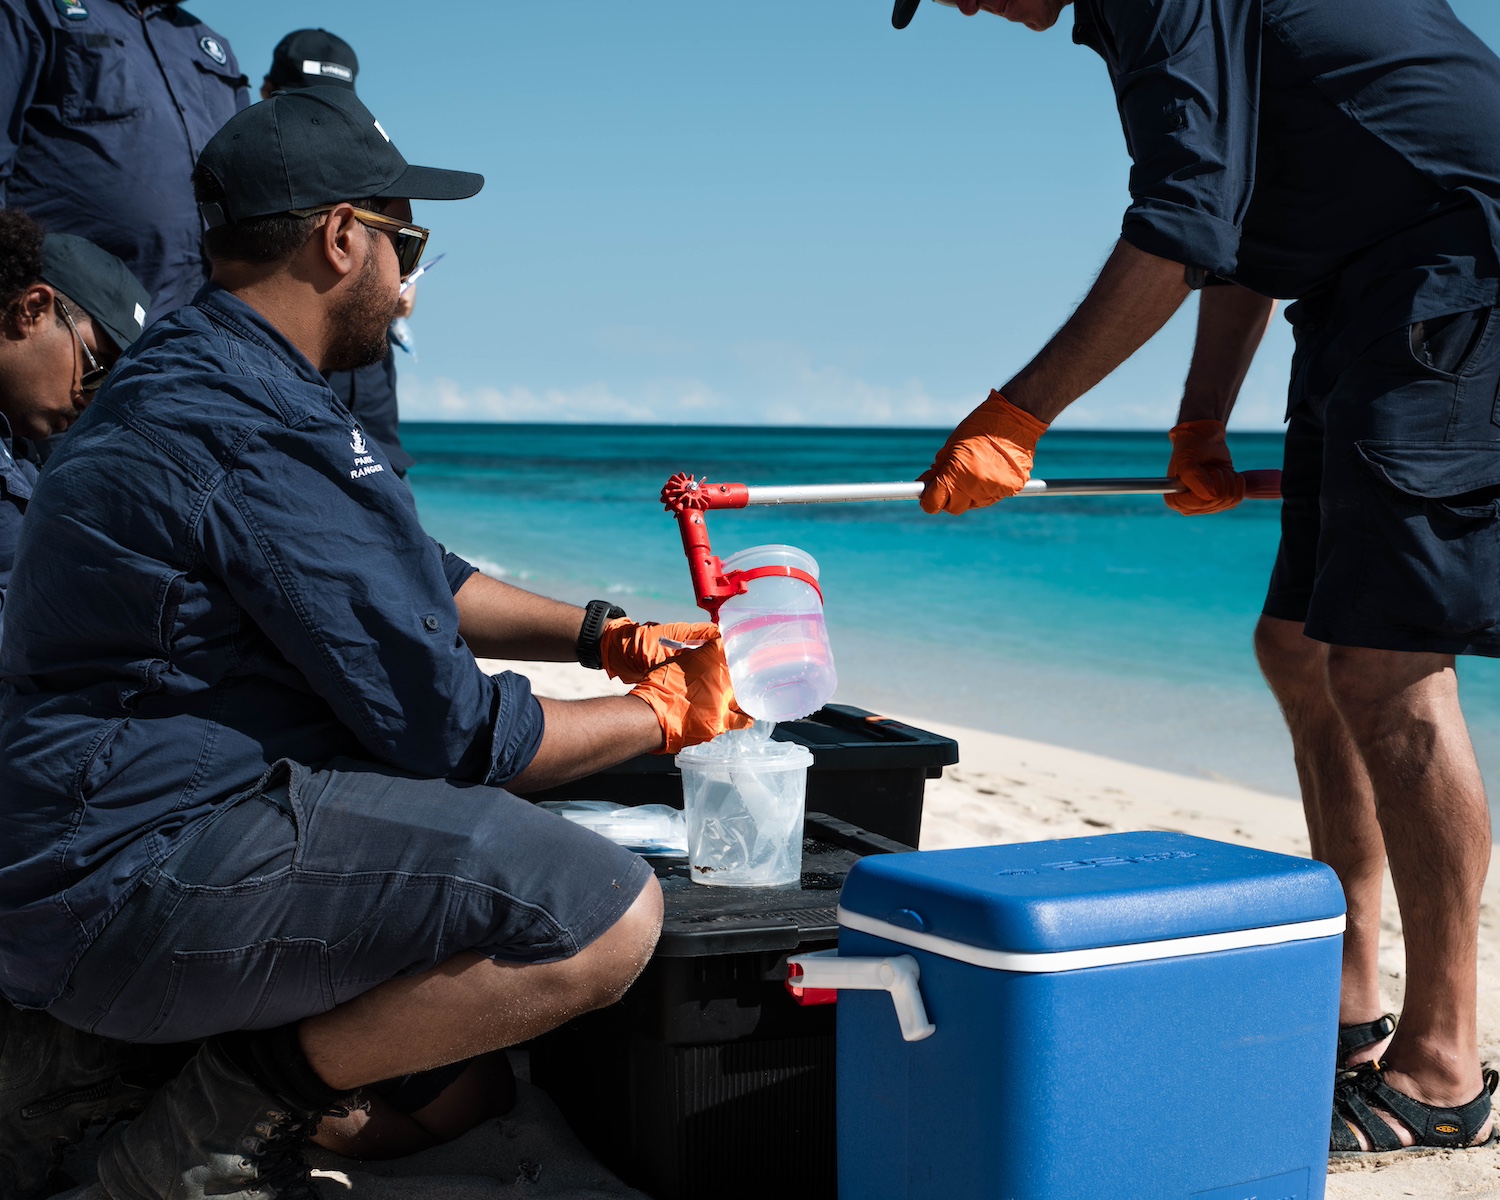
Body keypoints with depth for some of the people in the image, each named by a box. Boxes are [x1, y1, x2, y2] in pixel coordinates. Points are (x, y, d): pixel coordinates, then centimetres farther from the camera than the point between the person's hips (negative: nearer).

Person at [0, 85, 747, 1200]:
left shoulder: (186, 378, 15)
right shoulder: (259, 436, -20)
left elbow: (418, 581, 24)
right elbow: (449, 729, -17)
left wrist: (608, 635, 18)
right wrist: (659, 716, -1)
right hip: (139, 879, -11)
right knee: (609, 914, -21)